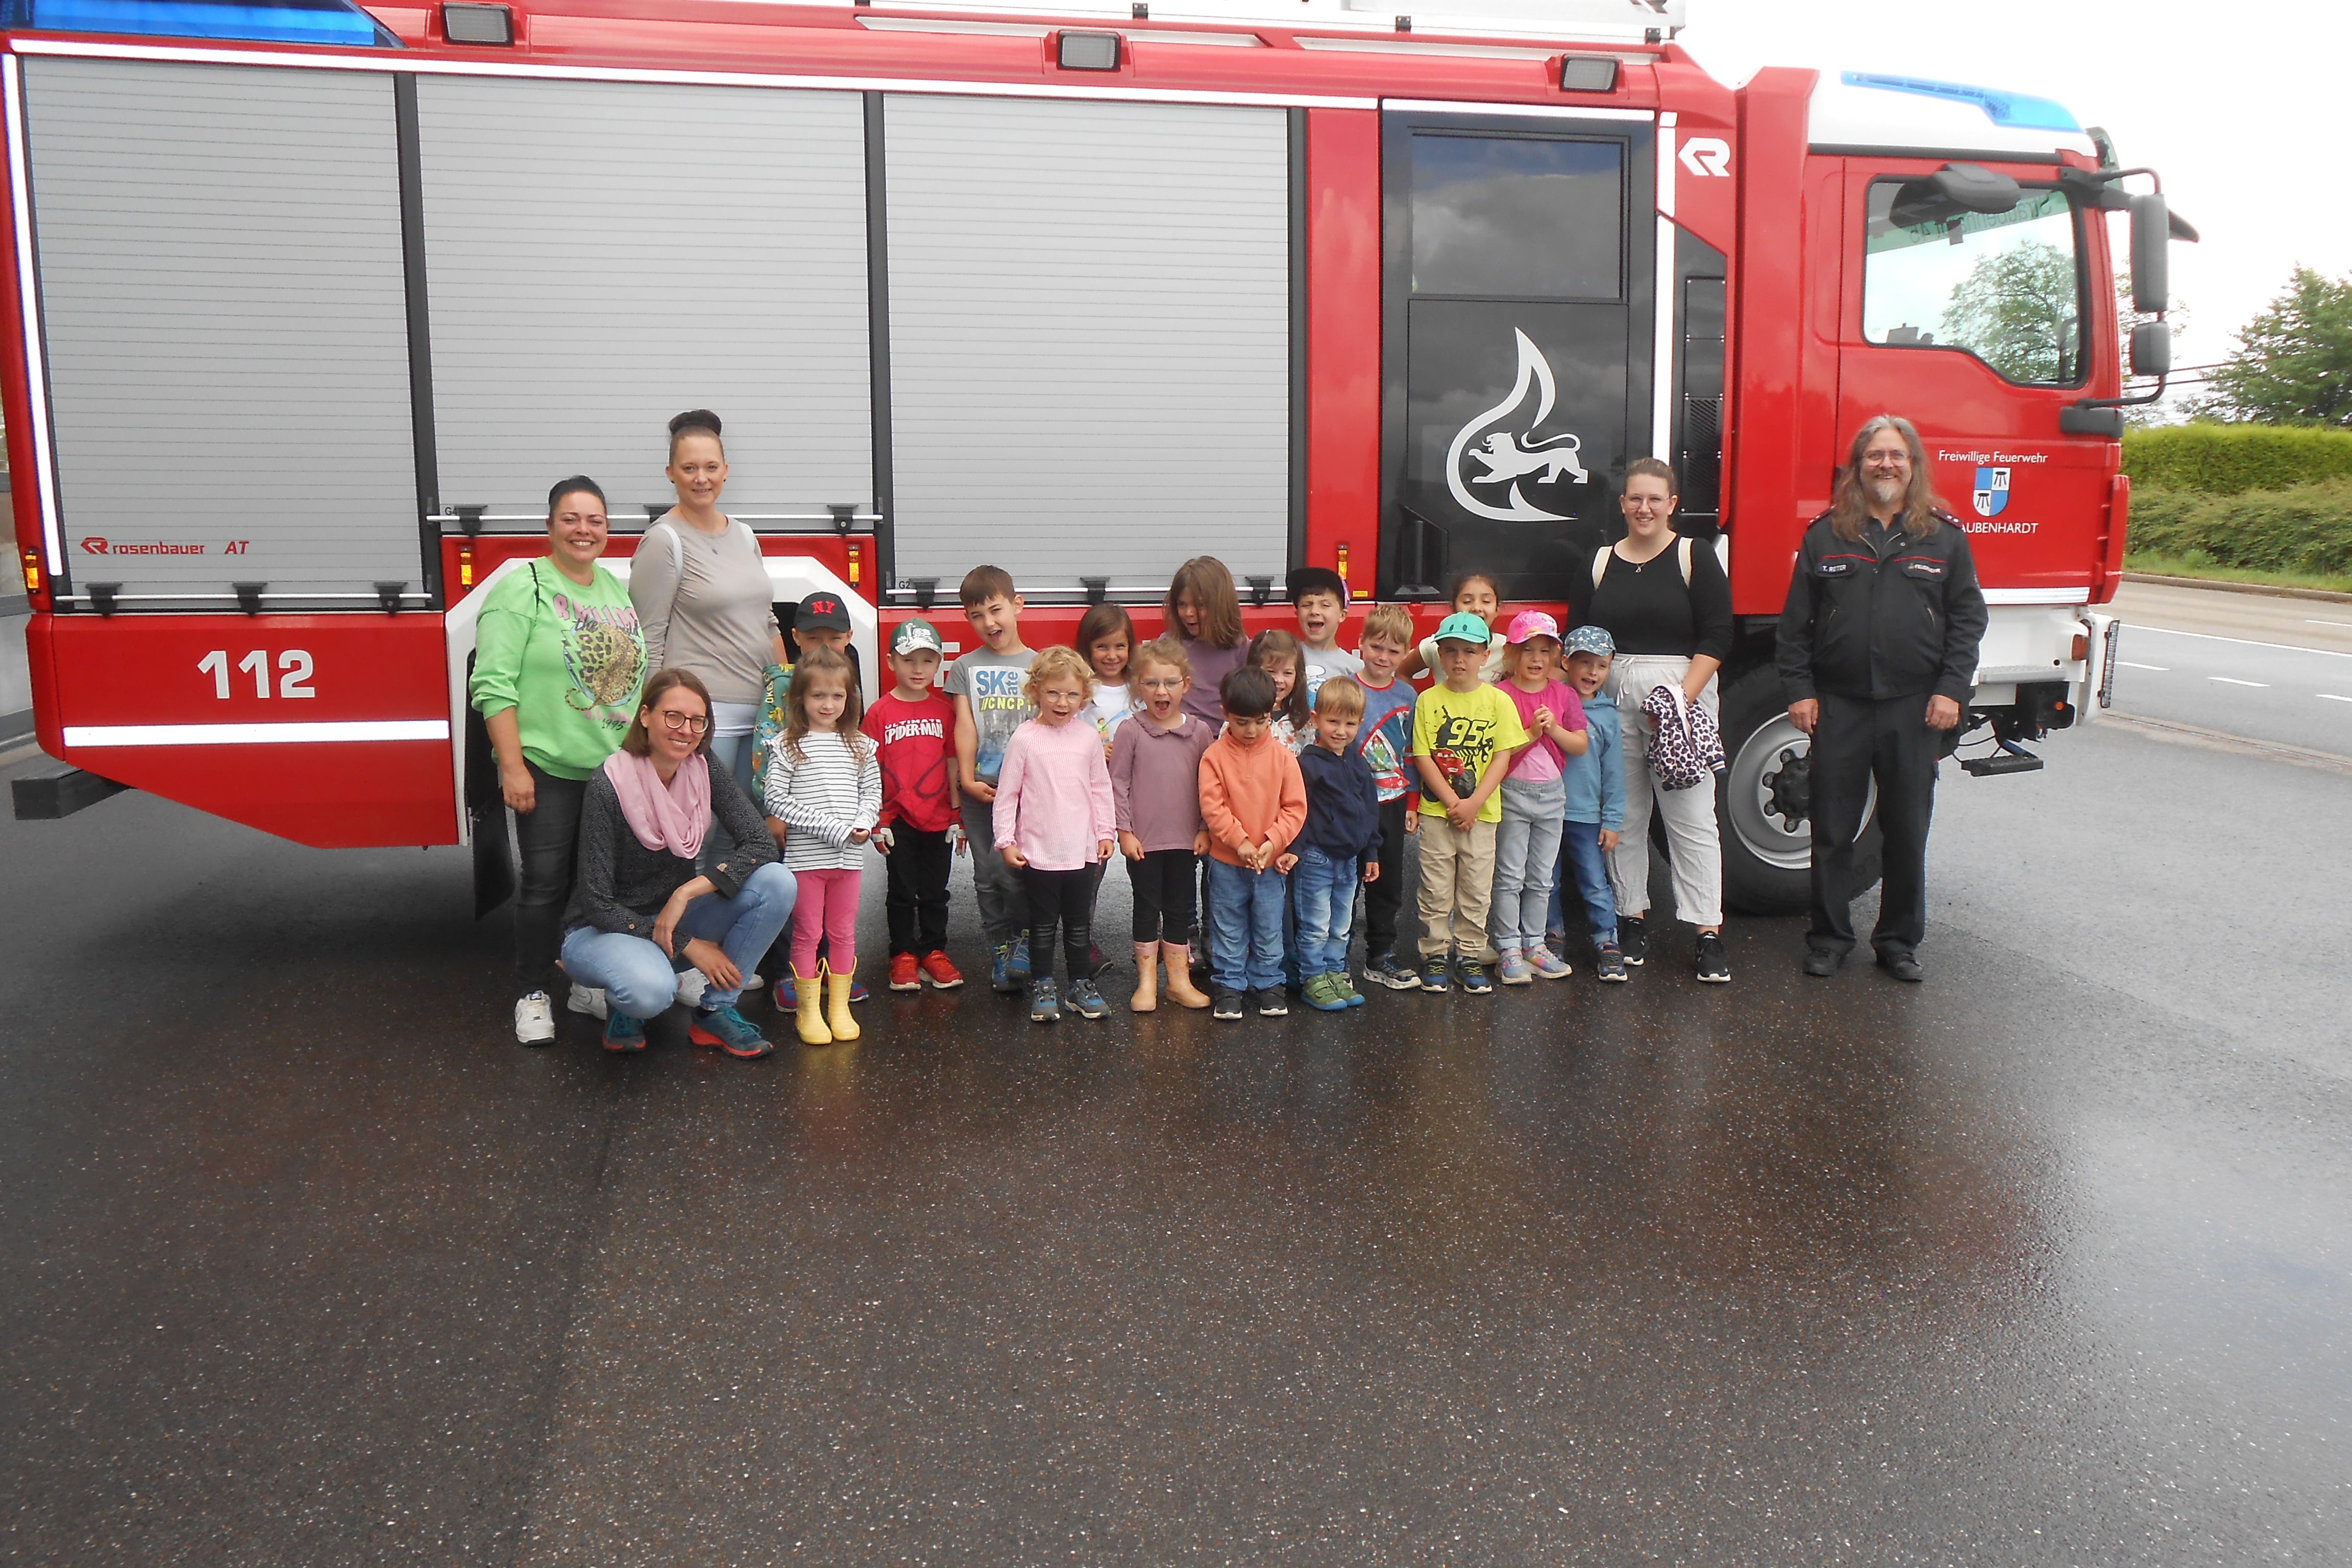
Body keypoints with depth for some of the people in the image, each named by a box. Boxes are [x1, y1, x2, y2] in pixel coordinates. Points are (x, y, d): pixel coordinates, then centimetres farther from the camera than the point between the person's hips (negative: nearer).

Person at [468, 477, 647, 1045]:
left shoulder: (620, 591, 13)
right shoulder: (523, 588, -7)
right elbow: (494, 684, -13)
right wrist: (513, 766, -19)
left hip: (616, 768, 6)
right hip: (547, 768, -5)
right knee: (546, 882, -2)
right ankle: (532, 994, 11)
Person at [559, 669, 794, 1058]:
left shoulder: (705, 773, -7)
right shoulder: (609, 786, -21)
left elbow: (762, 844, -16)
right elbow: (598, 904, -20)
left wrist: (686, 892, -27)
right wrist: (688, 945, -22)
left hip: (673, 919, 5)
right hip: (605, 930, -5)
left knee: (776, 883, -19)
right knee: (652, 989, -39)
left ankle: (716, 1011, -5)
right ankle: (623, 1004, 0)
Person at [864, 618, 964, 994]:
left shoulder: (945, 709, 4)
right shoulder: (880, 712, -4)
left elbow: (952, 763, 6)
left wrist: (957, 816, 5)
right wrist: (877, 820, -5)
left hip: (938, 819, 2)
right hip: (897, 819, -2)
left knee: (935, 892, 10)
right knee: (902, 892, 7)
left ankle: (934, 953, 21)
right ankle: (902, 956, 17)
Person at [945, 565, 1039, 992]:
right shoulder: (966, 667, 9)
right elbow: (965, 725, 3)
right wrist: (967, 779, -6)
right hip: (980, 788, 2)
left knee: (1009, 868, -14)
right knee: (987, 877, 6)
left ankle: (1025, 936, 7)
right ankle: (1000, 951, 16)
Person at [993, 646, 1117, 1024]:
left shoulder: (1088, 737, 2)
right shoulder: (1025, 739, -7)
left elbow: (1101, 788, 11)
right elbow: (1006, 793, -3)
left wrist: (1106, 832, 9)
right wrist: (1006, 840, -6)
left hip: (1082, 850, 3)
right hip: (1038, 852, -2)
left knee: (1080, 923, 13)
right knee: (1043, 925, 9)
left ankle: (1082, 984, 25)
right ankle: (1042, 987, 20)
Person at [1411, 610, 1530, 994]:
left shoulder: (1498, 701, 0)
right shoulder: (1428, 700, -1)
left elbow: (1502, 757, -4)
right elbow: (1423, 757, -4)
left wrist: (1474, 802, -13)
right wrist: (1452, 802, -12)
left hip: (1481, 813, 1)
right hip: (1436, 811, 0)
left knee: (1476, 890, 7)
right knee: (1436, 888, 5)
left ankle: (1471, 955, 19)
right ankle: (1434, 955, 16)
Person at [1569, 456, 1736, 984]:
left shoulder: (1695, 558, 2)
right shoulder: (1599, 564, 12)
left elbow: (1717, 637, -4)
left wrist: (1684, 696, -15)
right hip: (1613, 698, 3)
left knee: (1692, 818, -5)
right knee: (1624, 817, 7)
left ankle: (1709, 933, -3)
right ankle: (1632, 918, 18)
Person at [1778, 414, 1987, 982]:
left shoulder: (1943, 536, 7)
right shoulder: (1825, 535, 6)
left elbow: (1968, 618, 5)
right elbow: (1796, 621, 5)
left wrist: (1951, 690, -4)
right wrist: (1799, 690, -2)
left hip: (1915, 709, 0)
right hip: (1838, 706, 0)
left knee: (1907, 833, 7)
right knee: (1832, 831, 5)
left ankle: (1900, 942, 20)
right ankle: (1829, 939, 17)